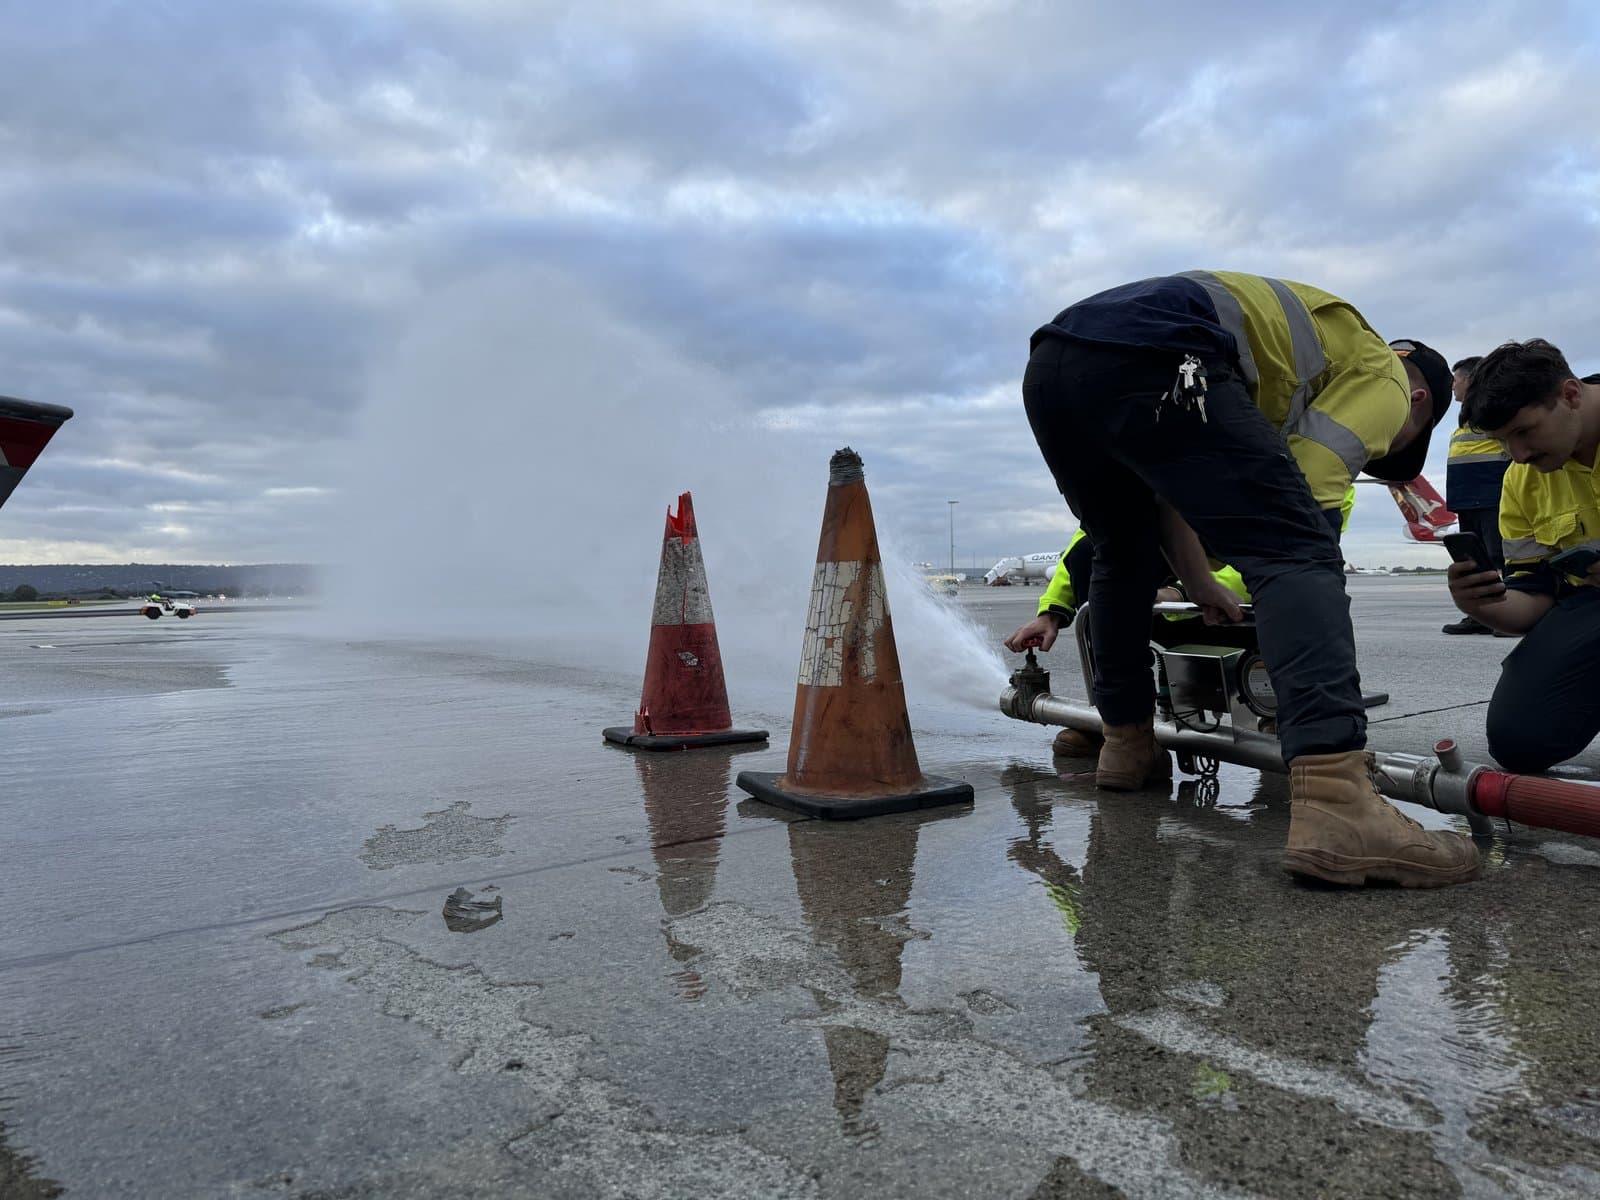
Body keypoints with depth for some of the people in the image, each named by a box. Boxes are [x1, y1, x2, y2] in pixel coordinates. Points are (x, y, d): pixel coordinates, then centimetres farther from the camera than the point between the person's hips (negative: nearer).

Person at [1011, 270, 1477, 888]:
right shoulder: (1381, 377, 18)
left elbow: (1172, 481, 37)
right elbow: (1310, 495, 2)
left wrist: (1199, 585, 38)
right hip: (1149, 357, -9)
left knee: (1124, 555, 28)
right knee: (1297, 552, -9)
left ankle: (1126, 744, 35)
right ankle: (1334, 803, -24)